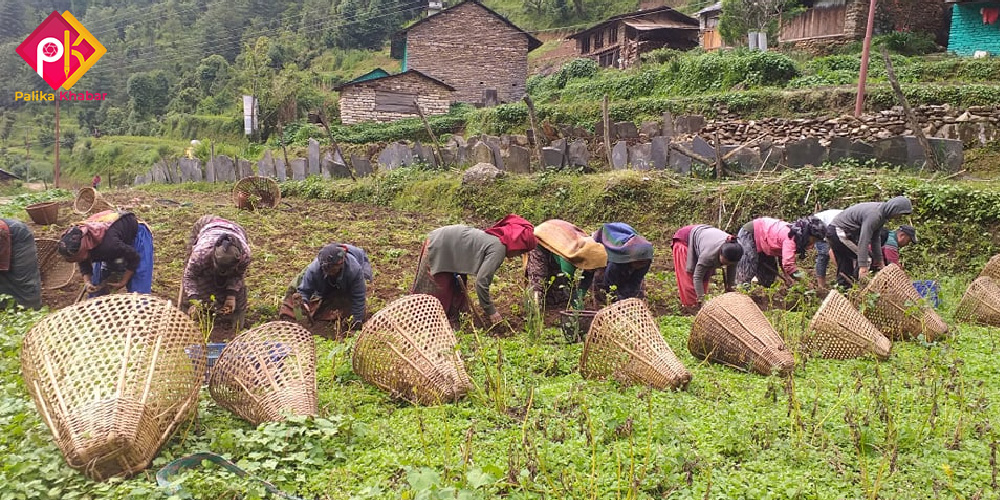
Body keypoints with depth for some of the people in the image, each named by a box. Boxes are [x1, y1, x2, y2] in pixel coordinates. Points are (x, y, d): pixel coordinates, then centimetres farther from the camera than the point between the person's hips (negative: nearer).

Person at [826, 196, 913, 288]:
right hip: (839, 232, -11)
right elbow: (864, 240, -29)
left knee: (845, 266, 15)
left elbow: (875, 238, 14)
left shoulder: (882, 214, 7)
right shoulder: (874, 215, -25)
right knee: (866, 259, -9)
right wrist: (863, 266, -29)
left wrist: (879, 259, 17)